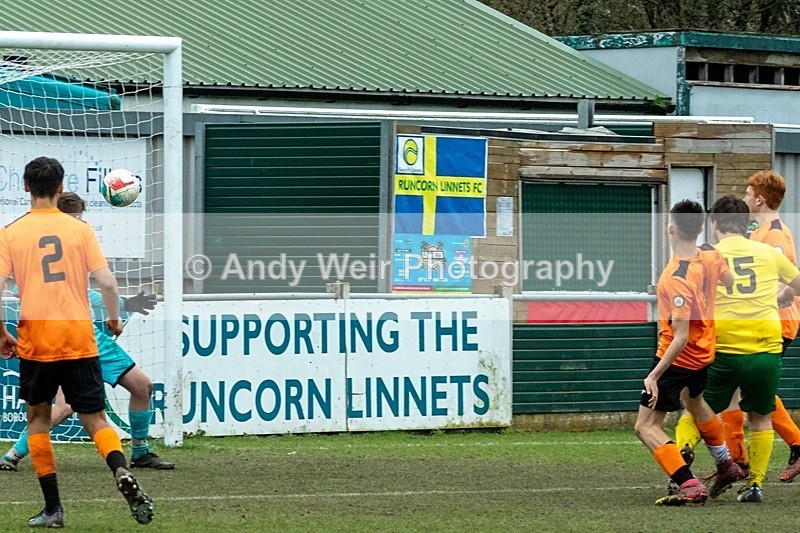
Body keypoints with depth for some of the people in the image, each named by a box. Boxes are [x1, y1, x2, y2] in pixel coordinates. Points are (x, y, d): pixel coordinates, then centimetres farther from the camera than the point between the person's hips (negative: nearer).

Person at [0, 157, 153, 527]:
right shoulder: (80, 229, 1)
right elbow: (107, 282, -4)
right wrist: (114, 319, 15)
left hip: (35, 339, 0)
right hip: (79, 338, 0)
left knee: (38, 417, 15)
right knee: (95, 420, 6)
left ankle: (52, 508, 11)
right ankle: (122, 472, -24)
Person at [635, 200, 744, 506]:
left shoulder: (678, 279, -32)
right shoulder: (711, 258, -10)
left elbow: (681, 337, -33)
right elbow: (731, 283, 13)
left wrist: (654, 376, -32)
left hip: (677, 357, -8)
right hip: (705, 353, 8)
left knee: (646, 428, -4)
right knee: (695, 402, 37)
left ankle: (689, 485, -16)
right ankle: (727, 466, 50)